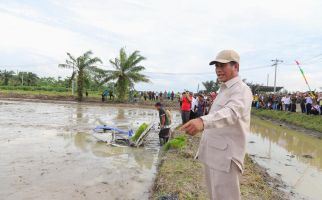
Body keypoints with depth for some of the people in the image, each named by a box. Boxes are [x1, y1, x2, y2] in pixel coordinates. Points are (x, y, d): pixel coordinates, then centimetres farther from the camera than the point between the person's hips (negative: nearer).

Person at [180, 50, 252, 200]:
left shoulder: (242, 90, -16)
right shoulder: (224, 90, 16)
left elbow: (231, 112, -37)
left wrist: (203, 121, -52)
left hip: (226, 155, -9)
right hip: (212, 153, 9)